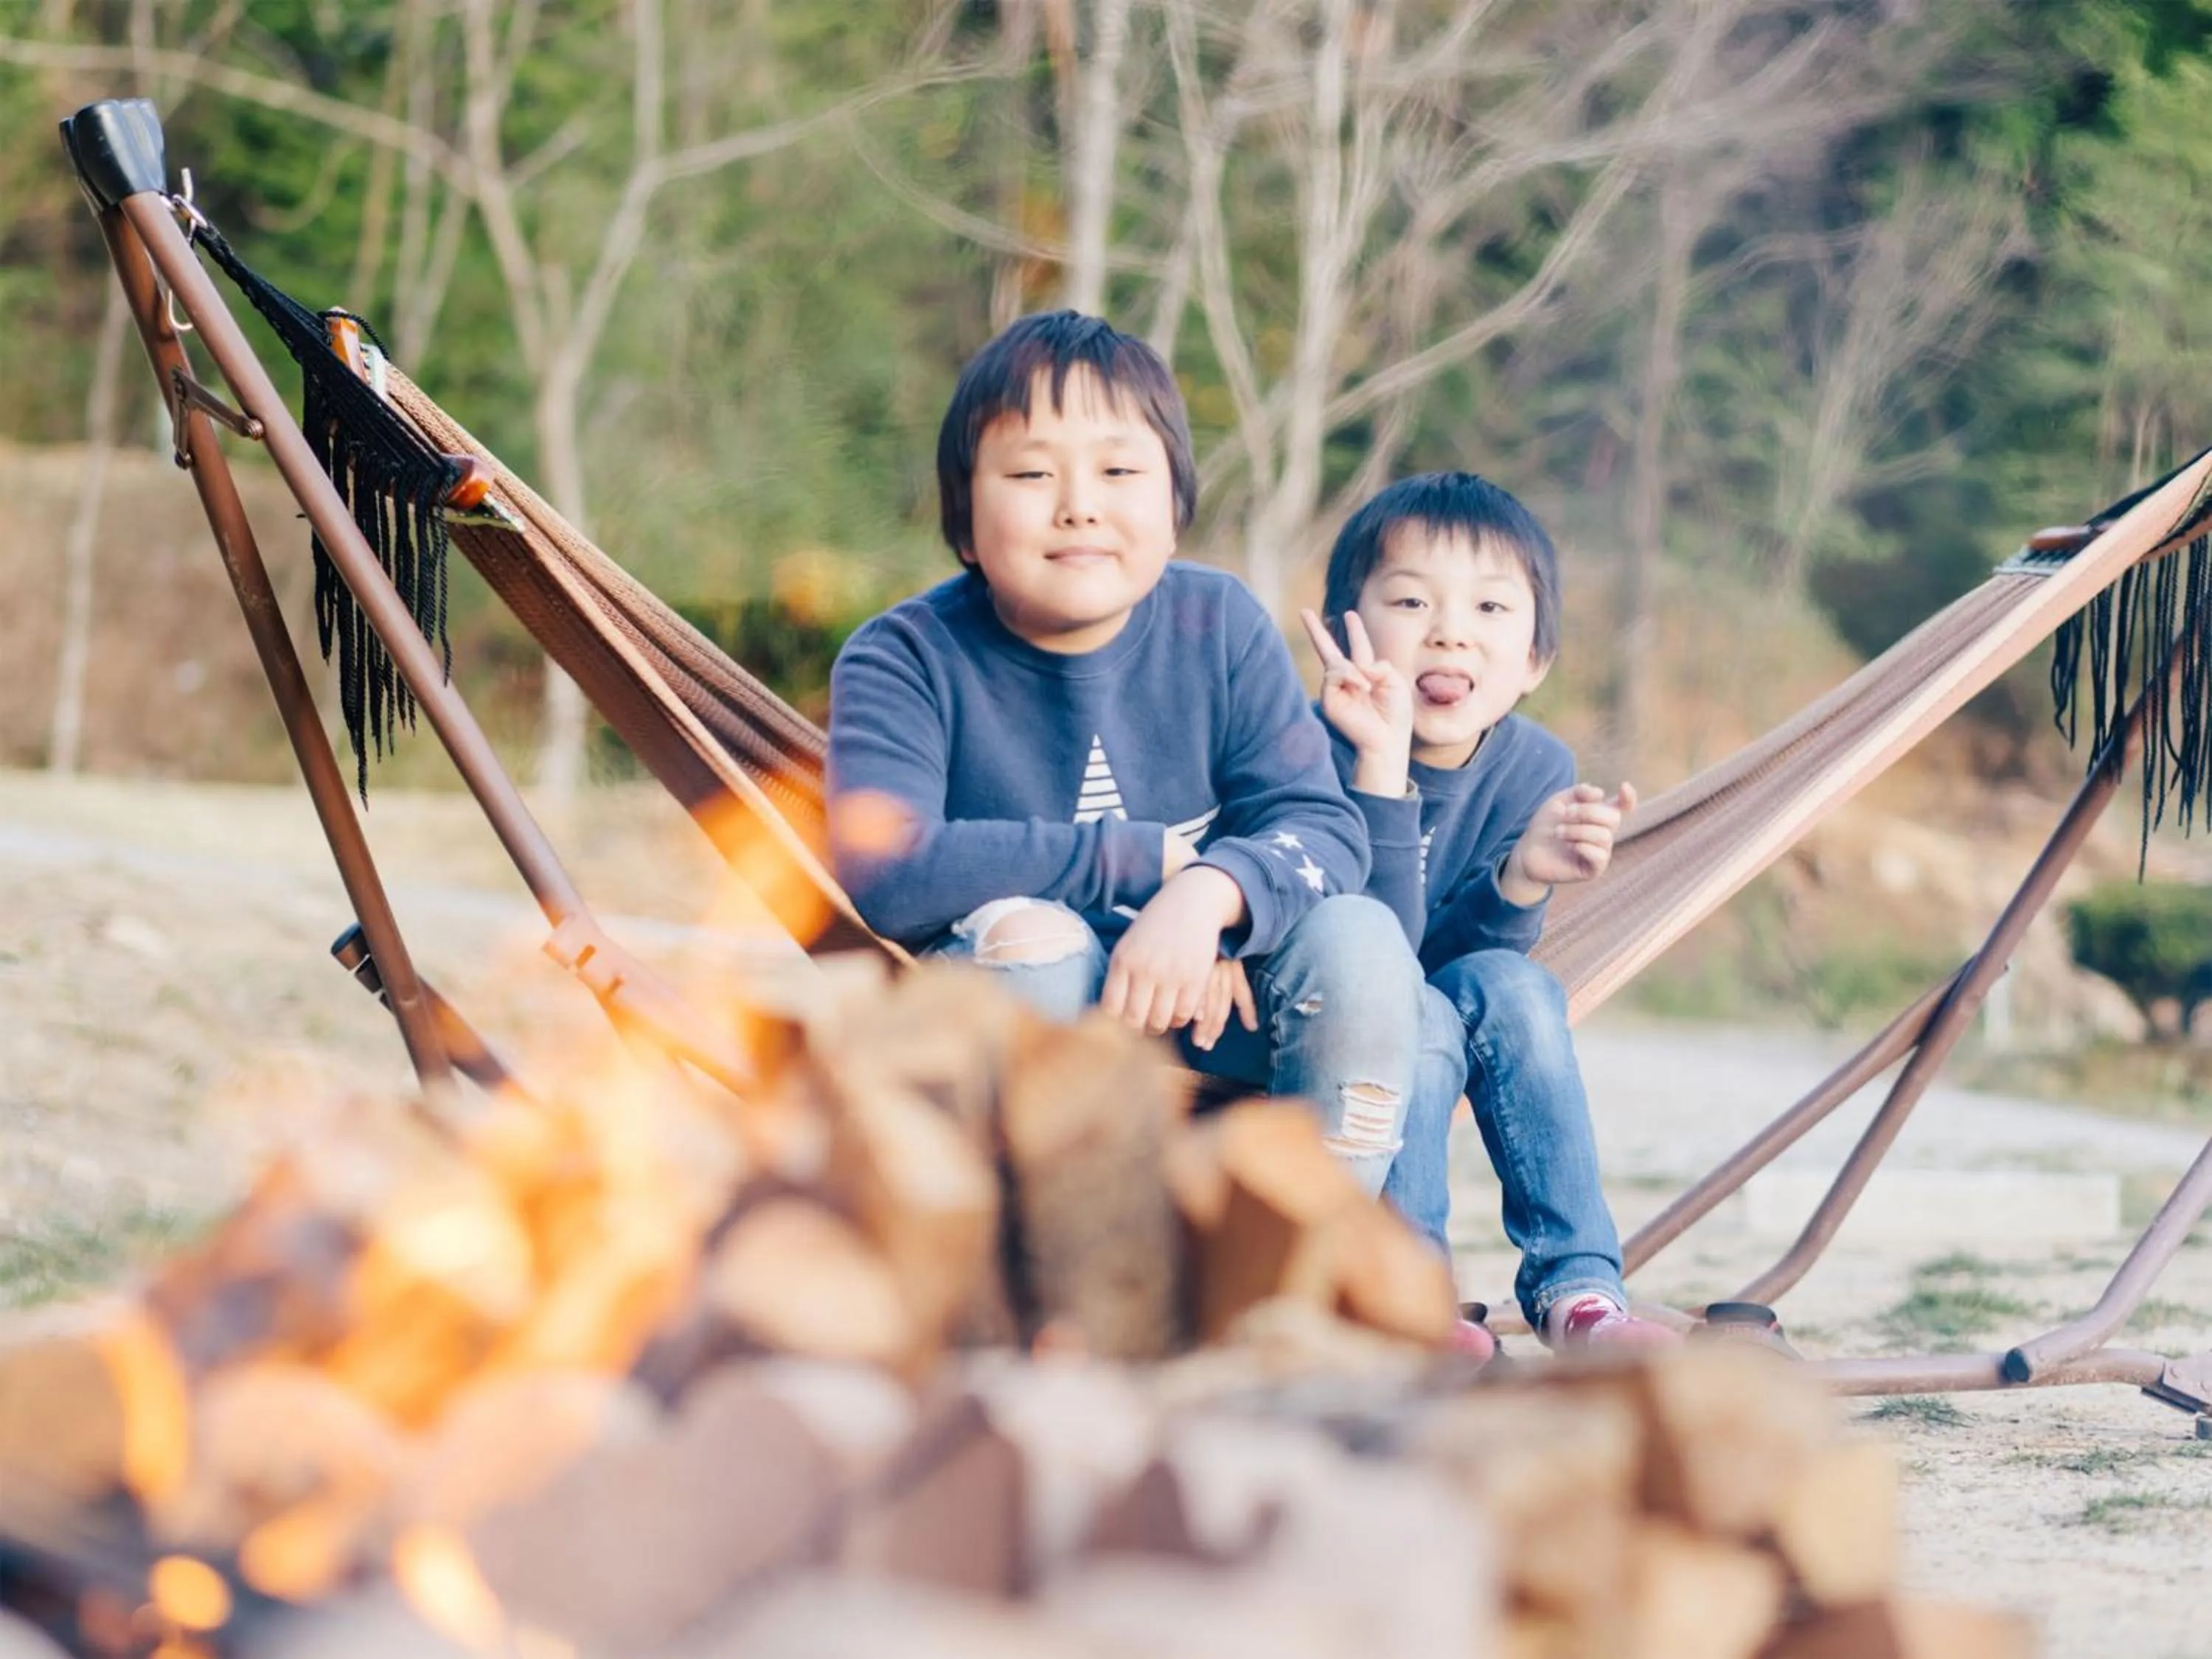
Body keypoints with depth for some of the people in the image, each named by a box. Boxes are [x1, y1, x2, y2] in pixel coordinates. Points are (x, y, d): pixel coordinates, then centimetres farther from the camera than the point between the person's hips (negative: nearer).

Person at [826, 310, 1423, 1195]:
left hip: (1206, 1019, 3)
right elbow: (882, 872, -28)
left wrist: (1206, 894, -35)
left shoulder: (1219, 626, -1)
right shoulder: (907, 658, -11)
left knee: (1359, 939, -23)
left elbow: (1324, 830, -11)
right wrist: (1154, 860, -24)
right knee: (1026, 932, -33)